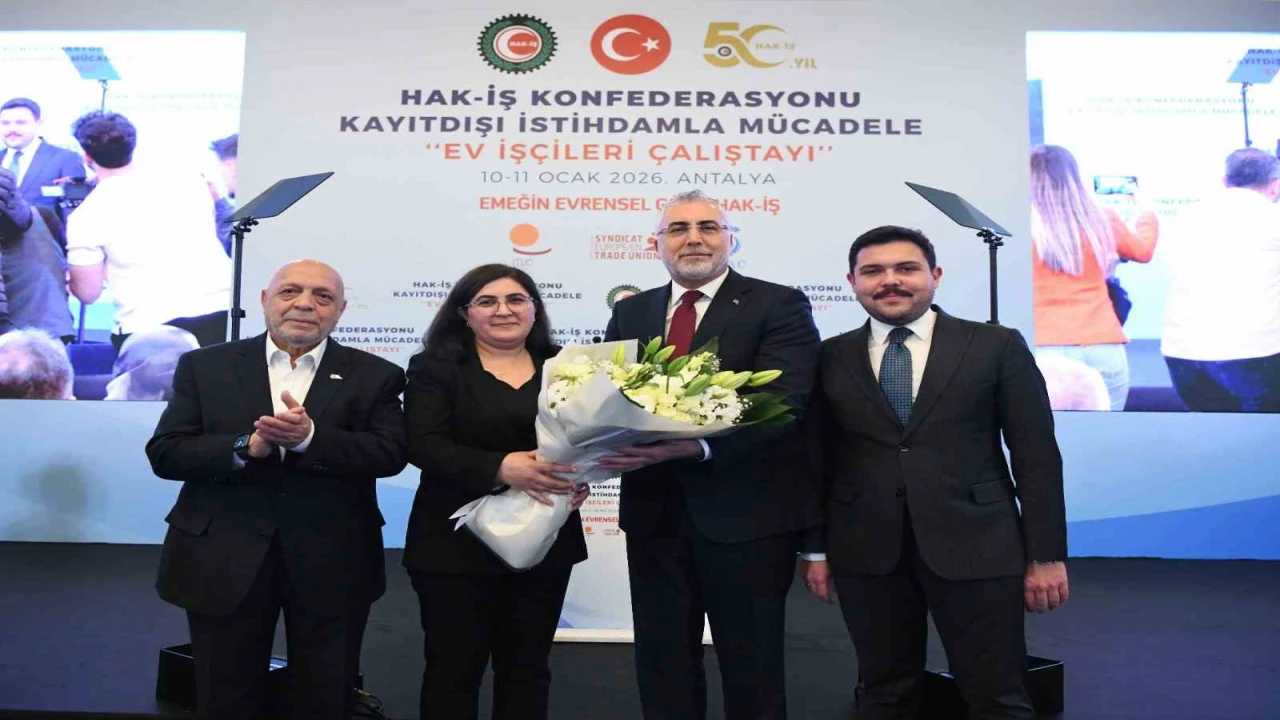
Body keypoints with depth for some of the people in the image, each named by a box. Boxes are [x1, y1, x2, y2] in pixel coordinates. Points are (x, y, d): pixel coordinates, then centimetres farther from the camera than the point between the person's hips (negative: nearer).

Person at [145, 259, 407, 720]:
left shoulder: (375, 376, 1)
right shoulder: (204, 366, 3)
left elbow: (390, 454, -11)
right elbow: (164, 453, -4)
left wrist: (309, 437, -25)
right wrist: (247, 446, -20)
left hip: (333, 566, 0)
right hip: (224, 561, 1)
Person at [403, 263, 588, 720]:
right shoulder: (434, 367, -1)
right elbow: (424, 445, -13)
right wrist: (500, 468, -28)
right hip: (457, 542, -3)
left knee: (527, 668, 15)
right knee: (453, 668, 8)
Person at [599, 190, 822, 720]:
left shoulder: (779, 304, -6)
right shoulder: (630, 312, 11)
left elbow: (783, 403, -18)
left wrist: (697, 446, -31)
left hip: (746, 510, -4)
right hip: (653, 511, 5)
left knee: (752, 668, 12)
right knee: (662, 666, 17)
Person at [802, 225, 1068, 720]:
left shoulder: (997, 347, 1)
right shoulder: (831, 358, 5)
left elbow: (1036, 457, 1)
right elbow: (819, 458, 8)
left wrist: (1046, 554, -2)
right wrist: (816, 549, 6)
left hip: (976, 547, -1)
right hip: (866, 552, 2)